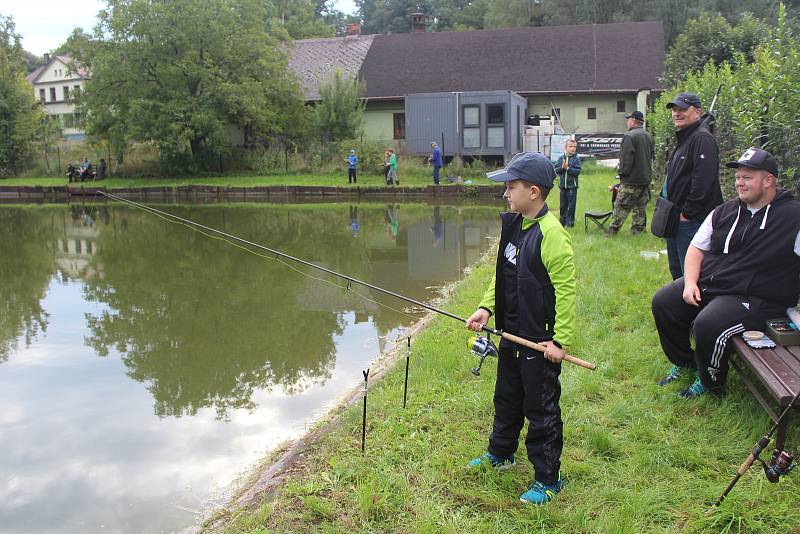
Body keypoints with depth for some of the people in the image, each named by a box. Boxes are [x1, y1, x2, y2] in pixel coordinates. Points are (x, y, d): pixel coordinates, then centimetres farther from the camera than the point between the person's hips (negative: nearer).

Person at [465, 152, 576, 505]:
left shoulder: (551, 234, -23)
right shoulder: (513, 225, 4)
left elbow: (566, 290, -22)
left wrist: (560, 340, -21)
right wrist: (486, 307, 3)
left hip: (540, 340, -9)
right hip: (511, 333, 9)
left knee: (541, 409, 5)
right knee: (507, 397, 25)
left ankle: (548, 479, 21)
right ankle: (500, 453, 45)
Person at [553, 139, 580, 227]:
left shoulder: (576, 159, -4)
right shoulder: (561, 158, 4)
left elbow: (577, 171, -12)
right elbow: (556, 170, 2)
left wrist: (568, 168, -19)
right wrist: (562, 167, -16)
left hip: (572, 186, -3)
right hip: (562, 185, 3)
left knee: (571, 205, 1)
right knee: (563, 205, 12)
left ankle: (570, 222, 10)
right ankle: (562, 221, 22)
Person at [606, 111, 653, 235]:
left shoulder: (629, 136, -14)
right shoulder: (648, 136, 12)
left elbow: (626, 159, -18)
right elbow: (651, 157, 19)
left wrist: (622, 174, -8)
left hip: (631, 180, -8)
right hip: (646, 179, 8)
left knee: (621, 207, -4)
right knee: (640, 208, 11)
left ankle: (611, 232, -1)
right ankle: (638, 232, 14)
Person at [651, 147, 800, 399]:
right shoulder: (725, 212, 11)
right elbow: (697, 248, 14)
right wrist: (690, 283, -2)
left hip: (754, 299, -7)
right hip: (707, 284, 7)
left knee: (707, 325, -29)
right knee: (662, 302, -6)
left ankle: (710, 383, 2)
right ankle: (684, 362, 18)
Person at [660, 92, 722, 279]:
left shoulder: (702, 139, -15)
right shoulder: (683, 139, 18)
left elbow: (703, 181, -25)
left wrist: (687, 213, -20)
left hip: (692, 221, -11)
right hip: (675, 219, 11)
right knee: (676, 270, 18)